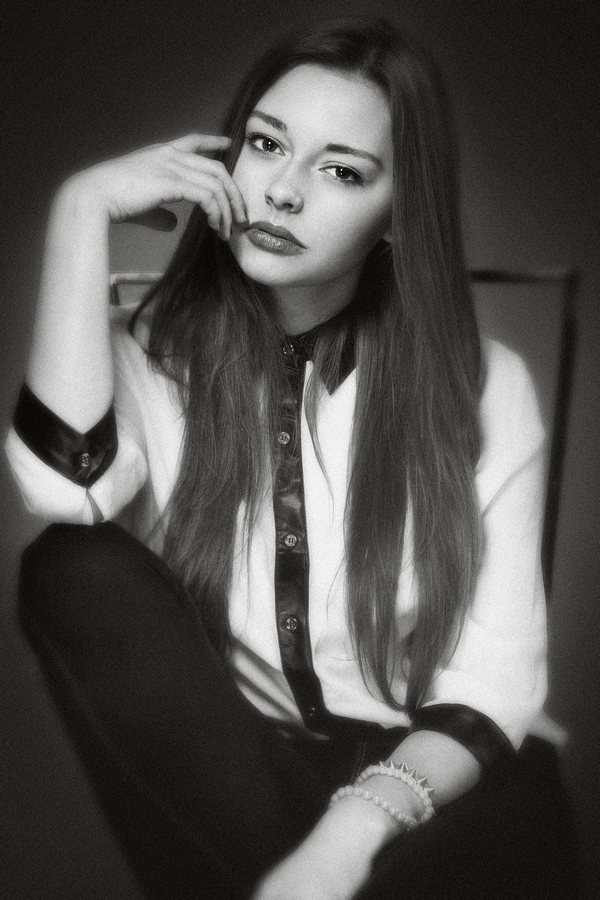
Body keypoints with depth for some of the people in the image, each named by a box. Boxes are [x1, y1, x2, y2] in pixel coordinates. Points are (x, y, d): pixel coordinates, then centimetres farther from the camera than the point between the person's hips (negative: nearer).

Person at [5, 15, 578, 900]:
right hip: (209, 772, 2)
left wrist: (355, 828, -25)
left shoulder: (482, 385, -3)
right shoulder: (149, 353, -1)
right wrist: (84, 208, -18)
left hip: (424, 773, -1)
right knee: (75, 568, -24)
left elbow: (490, 680, -8)